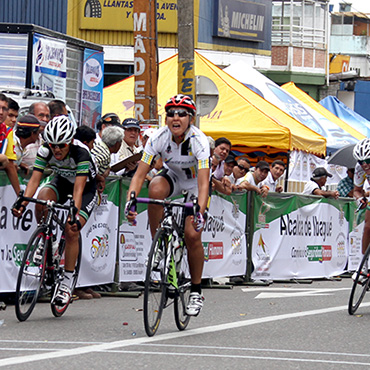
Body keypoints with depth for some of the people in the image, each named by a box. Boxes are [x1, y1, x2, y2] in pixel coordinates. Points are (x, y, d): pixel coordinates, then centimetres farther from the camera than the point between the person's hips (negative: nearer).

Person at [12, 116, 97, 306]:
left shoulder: (81, 155, -35)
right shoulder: (45, 151, -24)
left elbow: (79, 189, -42)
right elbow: (35, 178, -30)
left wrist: (75, 214, -55)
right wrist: (23, 202, -47)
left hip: (86, 187, -3)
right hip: (62, 182, 3)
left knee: (71, 231, -19)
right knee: (42, 198, -31)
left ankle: (66, 282, -7)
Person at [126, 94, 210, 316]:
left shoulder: (199, 141, -32)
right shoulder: (159, 138, -25)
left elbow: (203, 183, -40)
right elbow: (140, 174, -27)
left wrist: (200, 213, -55)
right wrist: (131, 200, -45)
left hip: (195, 183, -2)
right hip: (172, 176, 2)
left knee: (192, 235, -15)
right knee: (155, 189, -34)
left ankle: (196, 292, 4)